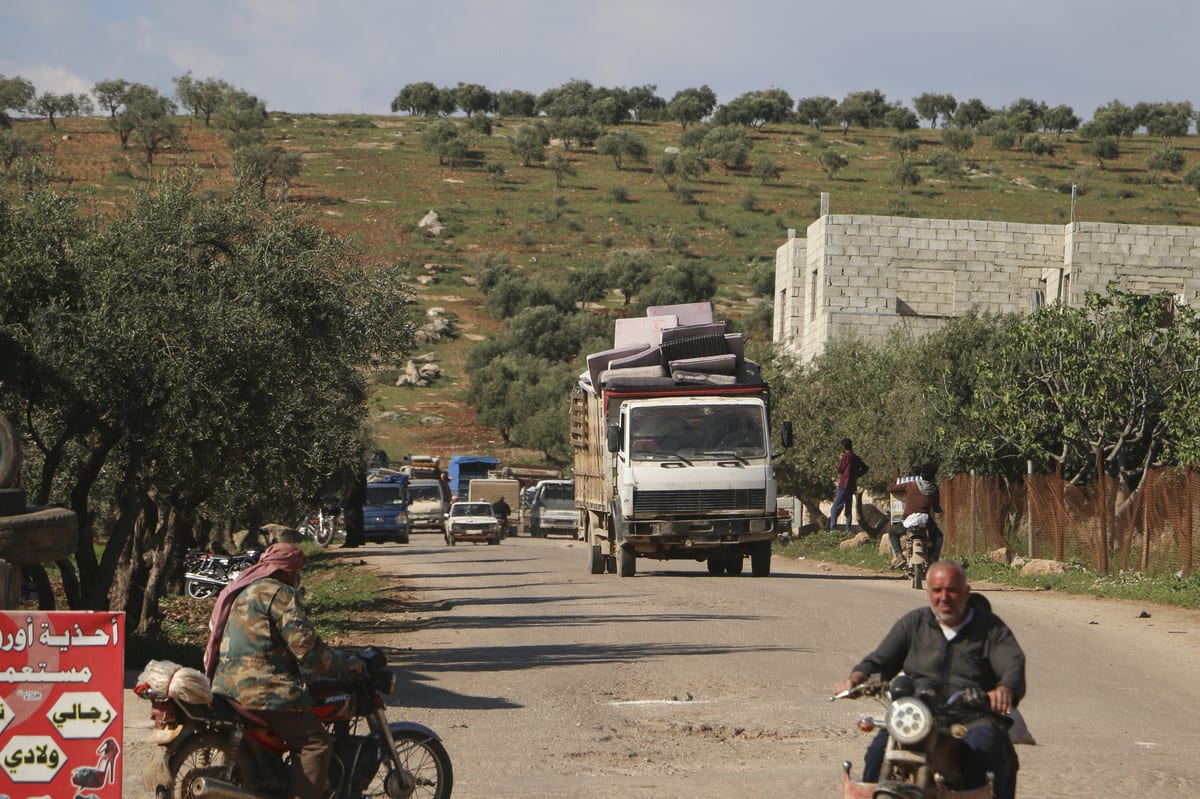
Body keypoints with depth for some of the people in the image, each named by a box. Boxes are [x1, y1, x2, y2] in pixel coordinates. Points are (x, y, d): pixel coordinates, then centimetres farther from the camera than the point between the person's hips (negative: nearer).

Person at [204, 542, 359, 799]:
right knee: (315, 742, -10)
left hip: (225, 688, 10)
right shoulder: (278, 593, -7)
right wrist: (344, 666, -3)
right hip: (262, 689, -10)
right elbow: (305, 645, -14)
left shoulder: (235, 592, 22)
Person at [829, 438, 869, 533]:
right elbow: (865, 468, 20)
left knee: (835, 508, -8)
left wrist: (839, 460, 9)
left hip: (844, 485, -8)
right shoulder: (856, 457, 12)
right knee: (848, 509, 12)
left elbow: (839, 469, -5)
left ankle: (833, 528, -16)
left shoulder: (846, 456, -11)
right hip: (852, 486, 8)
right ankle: (848, 530, 7)